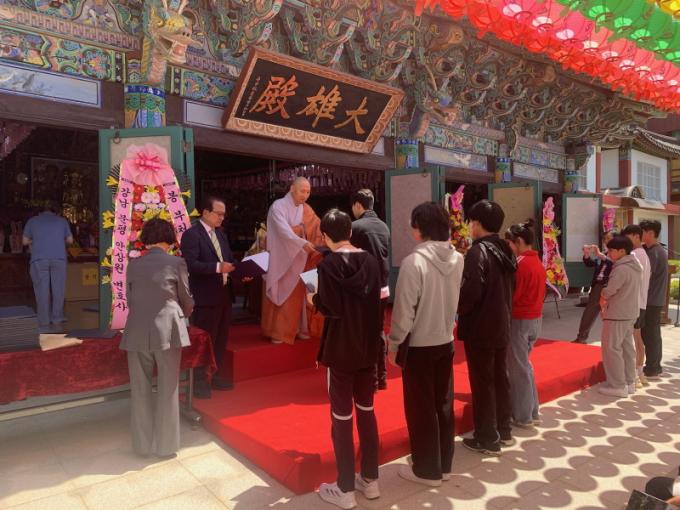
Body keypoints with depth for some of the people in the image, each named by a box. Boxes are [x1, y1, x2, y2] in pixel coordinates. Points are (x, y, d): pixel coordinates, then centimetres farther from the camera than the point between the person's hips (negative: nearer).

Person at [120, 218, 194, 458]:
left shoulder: (133, 264, 6)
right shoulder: (176, 263, -1)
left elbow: (130, 299, 13)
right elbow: (187, 301, 6)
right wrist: (183, 314, 28)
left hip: (137, 333, 3)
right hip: (167, 331, -2)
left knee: (140, 390, 14)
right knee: (167, 391, 10)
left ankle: (142, 445, 24)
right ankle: (165, 445, 18)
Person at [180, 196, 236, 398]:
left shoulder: (220, 234, 15)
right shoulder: (191, 234, -11)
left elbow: (229, 259, 16)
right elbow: (191, 264, -22)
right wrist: (217, 267, -30)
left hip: (224, 294, 8)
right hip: (205, 297, -8)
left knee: (221, 339, 17)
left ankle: (217, 375, 31)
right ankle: (200, 380, 16)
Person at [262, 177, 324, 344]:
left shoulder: (307, 210, 8)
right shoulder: (278, 206, -11)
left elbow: (319, 229, -1)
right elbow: (284, 230, -27)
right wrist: (303, 243, -40)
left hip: (300, 260, 5)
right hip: (281, 259, -5)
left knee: (297, 296, 9)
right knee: (280, 297, 1)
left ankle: (297, 328, 19)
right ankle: (278, 332, 9)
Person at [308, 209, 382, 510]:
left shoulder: (329, 264, -14)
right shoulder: (370, 260, 2)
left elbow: (331, 309, -19)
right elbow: (375, 301, 7)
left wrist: (314, 299, -1)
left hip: (341, 349, -5)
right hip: (369, 347, 5)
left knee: (341, 417, 6)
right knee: (367, 411, 16)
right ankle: (370, 480, 28)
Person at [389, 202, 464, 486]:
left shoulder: (414, 261, -20)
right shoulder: (457, 259, -2)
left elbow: (404, 311, -17)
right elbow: (455, 301, 8)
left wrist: (394, 345, -6)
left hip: (418, 345, -6)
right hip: (446, 342, 6)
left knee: (420, 408, 9)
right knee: (443, 404, 17)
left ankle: (427, 470, 22)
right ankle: (444, 464, 31)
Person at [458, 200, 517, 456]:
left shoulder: (478, 251, -18)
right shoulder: (505, 250, 8)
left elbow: (471, 291, -25)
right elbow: (510, 288, 14)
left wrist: (458, 309, -7)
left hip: (480, 328, -8)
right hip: (501, 325, 8)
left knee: (482, 382, 2)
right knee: (500, 378, 18)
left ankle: (487, 439, 13)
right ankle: (504, 431, 31)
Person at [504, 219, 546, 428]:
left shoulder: (520, 264, -19)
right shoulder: (538, 263, 7)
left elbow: (511, 295, -18)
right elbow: (536, 293, 12)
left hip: (519, 320, -8)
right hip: (535, 319, 8)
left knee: (517, 368, 4)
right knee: (525, 365, 20)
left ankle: (523, 416, 15)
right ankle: (532, 411, 29)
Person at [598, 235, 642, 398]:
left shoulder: (621, 269, -20)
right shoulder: (635, 267, 9)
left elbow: (607, 292, -20)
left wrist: (603, 293, 2)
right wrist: (609, 298, 8)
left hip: (616, 315, -9)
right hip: (630, 313, 9)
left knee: (611, 349, -2)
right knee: (627, 348, 15)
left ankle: (617, 386, 2)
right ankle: (629, 382, 23)